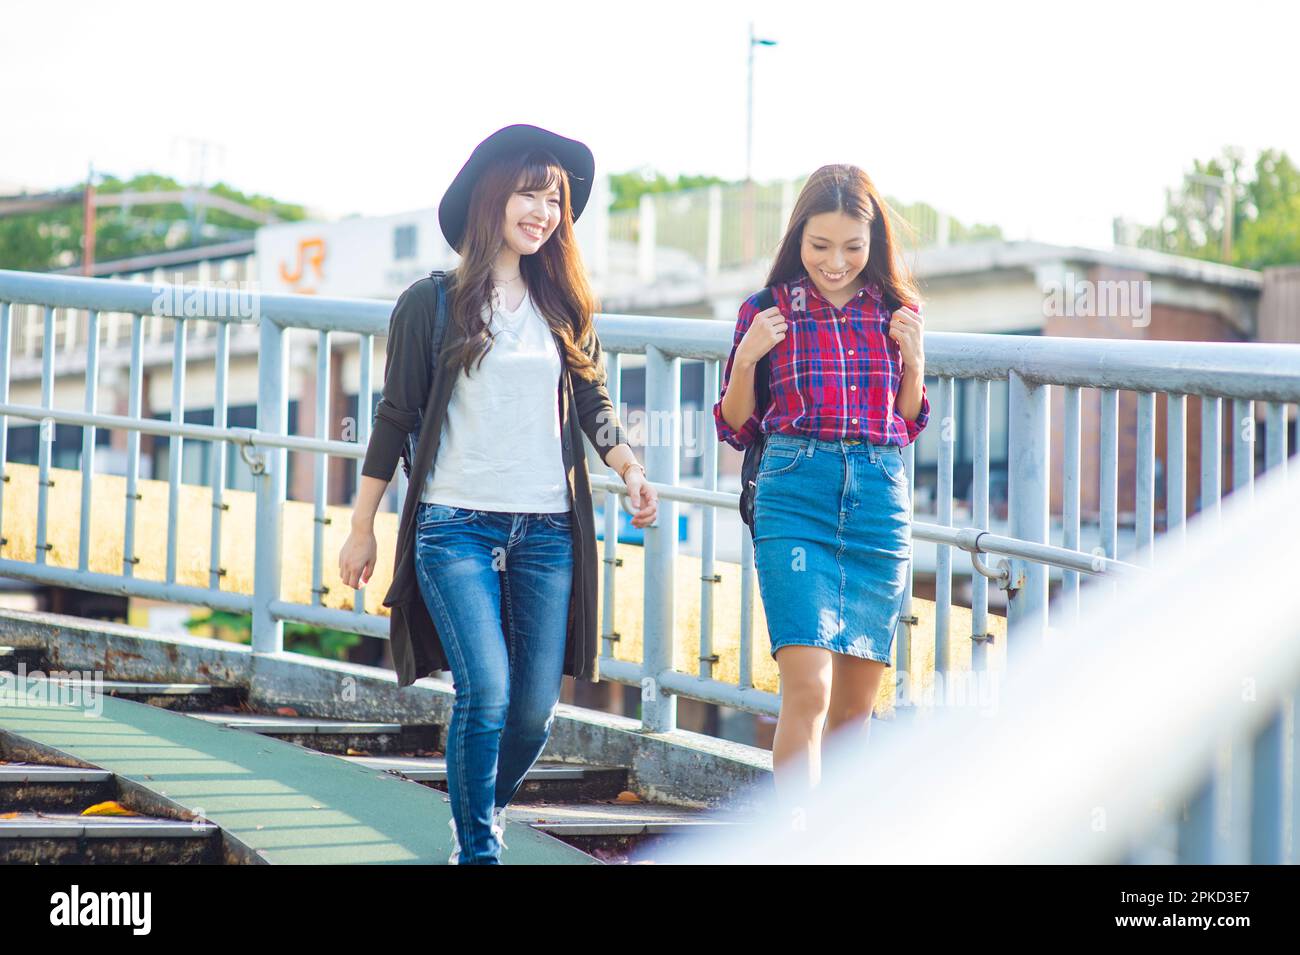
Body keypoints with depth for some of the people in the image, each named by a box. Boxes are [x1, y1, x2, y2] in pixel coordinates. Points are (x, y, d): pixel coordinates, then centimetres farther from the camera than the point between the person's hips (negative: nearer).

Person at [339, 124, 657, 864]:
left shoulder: (565, 308, 11)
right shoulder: (433, 303, 1)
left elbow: (595, 404, 14)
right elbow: (396, 417, 4)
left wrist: (630, 469, -5)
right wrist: (363, 527, 4)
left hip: (547, 530, 4)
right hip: (458, 525, -3)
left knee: (536, 709, 3)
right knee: (486, 693, -16)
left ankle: (490, 808, 32)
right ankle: (477, 850, 0)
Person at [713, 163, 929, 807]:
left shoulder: (896, 310, 11)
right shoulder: (769, 311, 5)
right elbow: (736, 430, 9)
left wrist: (914, 359, 1)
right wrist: (747, 359, -7)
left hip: (881, 501, 3)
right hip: (794, 495, -3)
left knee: (856, 703, 7)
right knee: (807, 689, -16)